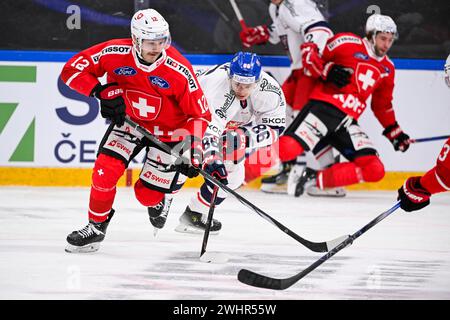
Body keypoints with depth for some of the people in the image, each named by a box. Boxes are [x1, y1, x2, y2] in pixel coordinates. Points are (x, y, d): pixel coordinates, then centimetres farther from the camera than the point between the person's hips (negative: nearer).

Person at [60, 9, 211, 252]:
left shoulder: (179, 70, -28)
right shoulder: (114, 53, -24)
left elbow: (200, 113, -19)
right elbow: (72, 69, -15)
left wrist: (193, 148, -32)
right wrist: (102, 91, -28)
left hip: (168, 132, -2)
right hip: (129, 121, 2)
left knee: (147, 194, 0)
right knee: (104, 172, -14)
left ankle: (163, 196, 37)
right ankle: (96, 226, 7)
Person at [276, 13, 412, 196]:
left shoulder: (387, 69, 19)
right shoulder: (348, 43, 0)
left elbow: (382, 105, 30)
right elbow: (309, 51, -1)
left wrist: (395, 133, 26)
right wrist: (327, 70, -15)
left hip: (347, 121, 6)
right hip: (323, 106, -6)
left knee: (375, 171, -11)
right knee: (287, 149, -29)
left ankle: (315, 180, -5)